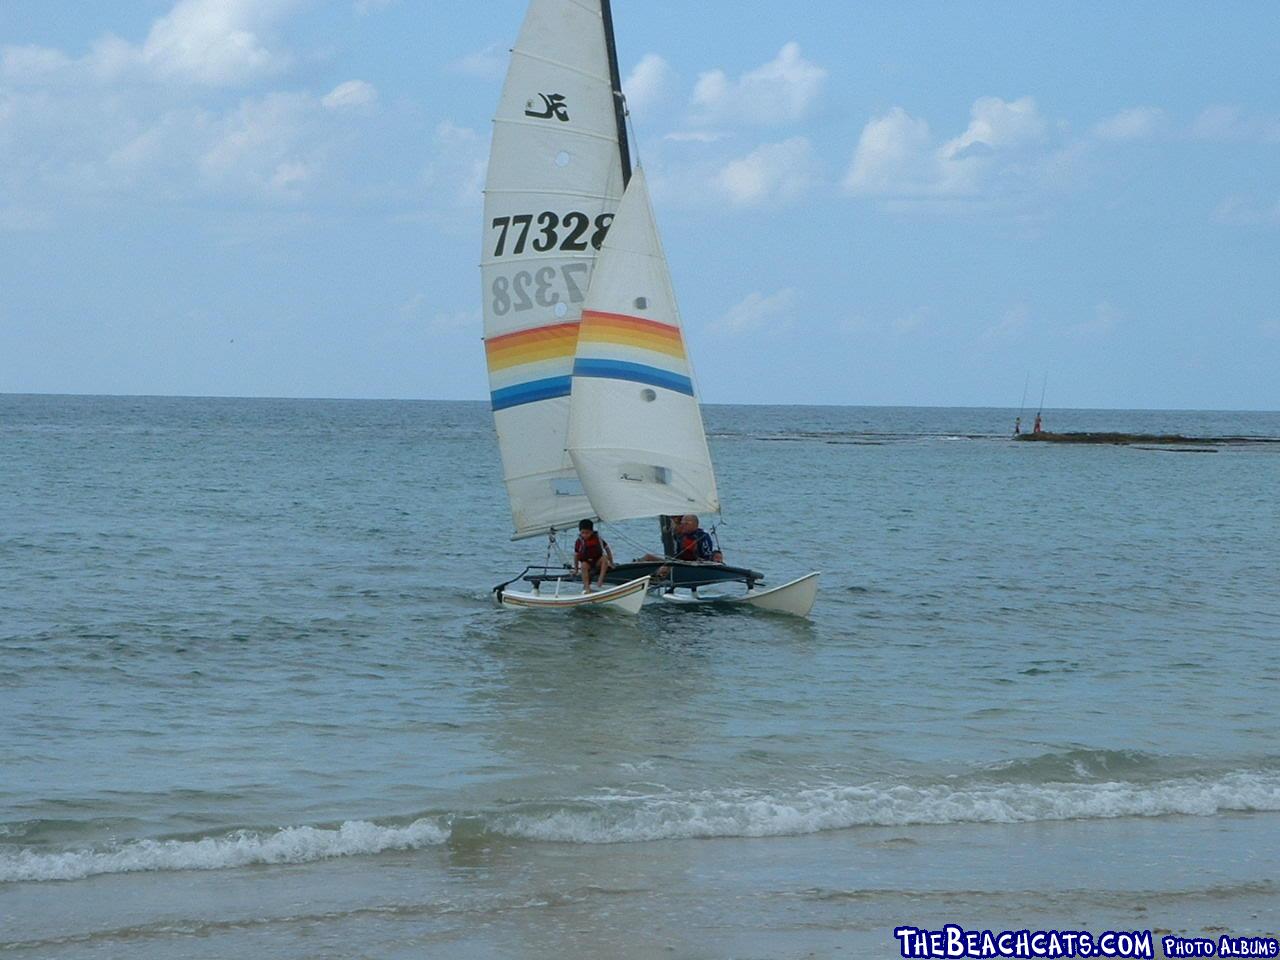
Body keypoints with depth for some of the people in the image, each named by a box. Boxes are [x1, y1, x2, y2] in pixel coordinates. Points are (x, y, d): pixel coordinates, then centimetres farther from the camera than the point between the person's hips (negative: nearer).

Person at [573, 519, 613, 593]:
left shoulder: (598, 538, -6)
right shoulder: (579, 542, -8)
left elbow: (607, 549, 2)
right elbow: (576, 555, 1)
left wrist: (611, 563, -1)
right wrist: (576, 569, 1)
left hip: (598, 562, 1)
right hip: (586, 562, -1)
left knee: (605, 557, -30)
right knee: (584, 565, -35)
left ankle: (600, 580, -31)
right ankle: (586, 587, -36)